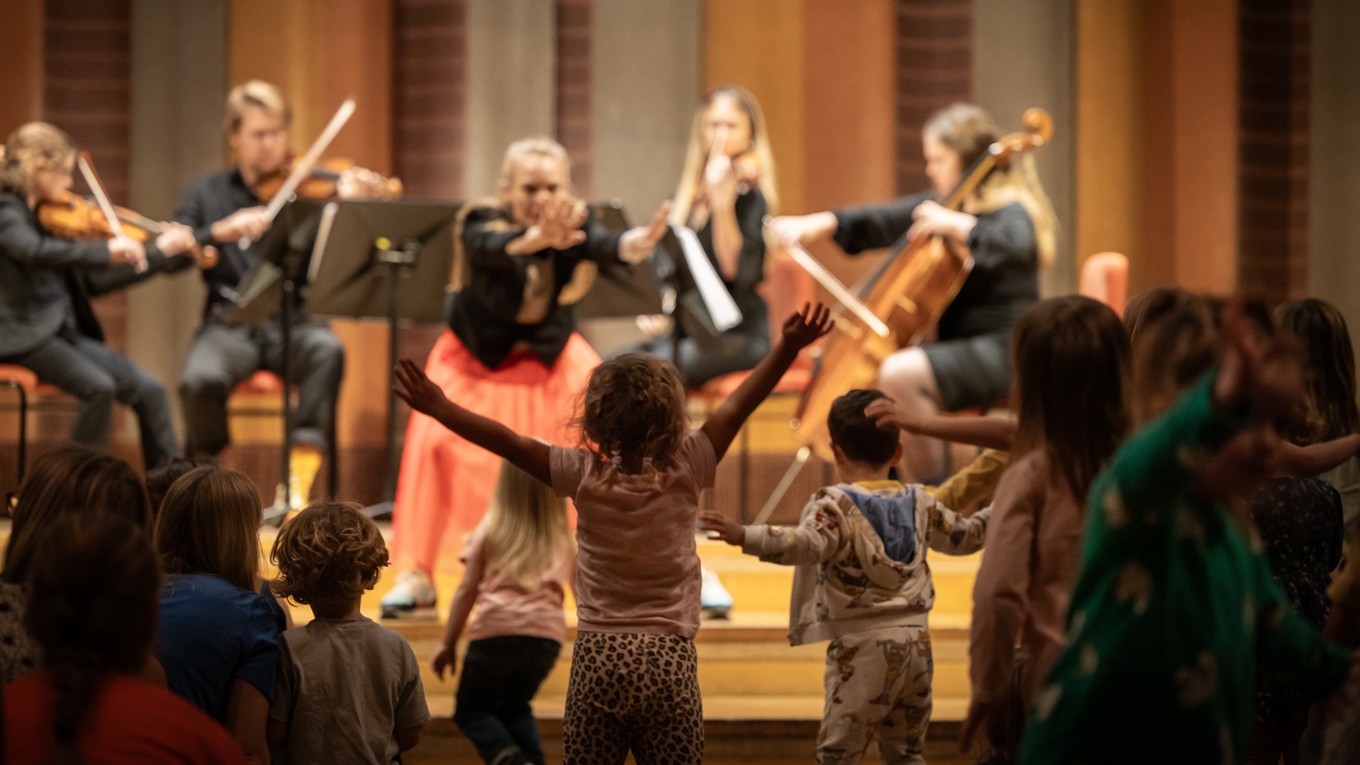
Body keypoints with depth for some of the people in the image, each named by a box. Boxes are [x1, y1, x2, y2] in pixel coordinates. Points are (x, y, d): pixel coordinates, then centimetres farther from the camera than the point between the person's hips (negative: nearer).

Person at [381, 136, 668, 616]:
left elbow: (604, 243, -37)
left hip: (553, 357, 3)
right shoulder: (481, 226, -22)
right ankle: (416, 576, -16)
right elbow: (498, 248, -46)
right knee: (436, 440, -24)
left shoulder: (574, 225, -15)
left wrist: (637, 244, -61)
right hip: (477, 357, -3)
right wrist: (536, 238, -69)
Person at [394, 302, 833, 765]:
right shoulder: (684, 473, -4)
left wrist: (438, 407, -3)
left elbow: (507, 441, -6)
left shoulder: (585, 477, -5)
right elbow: (739, 406, -4)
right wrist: (789, 347, -3)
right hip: (670, 662, 0)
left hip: (597, 661, 0)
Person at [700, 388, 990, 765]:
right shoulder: (920, 503, 10)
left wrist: (743, 537, -39)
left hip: (861, 645, -6)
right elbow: (964, 535, 25)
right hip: (915, 641, 6)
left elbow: (805, 544, -28)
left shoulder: (835, 504, -9)